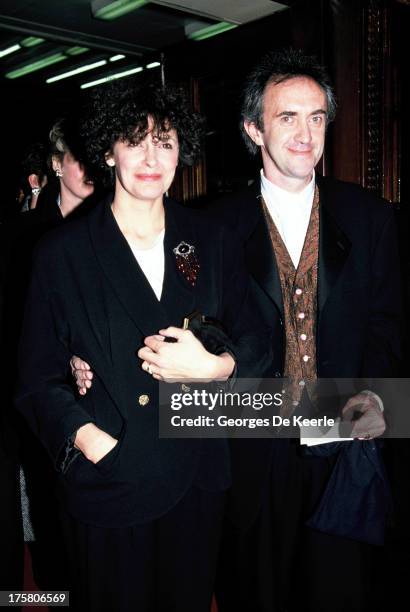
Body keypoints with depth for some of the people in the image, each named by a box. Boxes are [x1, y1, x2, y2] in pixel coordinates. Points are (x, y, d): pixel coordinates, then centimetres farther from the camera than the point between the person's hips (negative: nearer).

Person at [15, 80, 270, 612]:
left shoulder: (210, 242, 1)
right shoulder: (64, 254, -6)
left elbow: (256, 338, 5)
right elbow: (38, 378, -3)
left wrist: (217, 366, -15)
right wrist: (88, 439, -17)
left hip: (196, 480, 3)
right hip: (105, 486, -2)